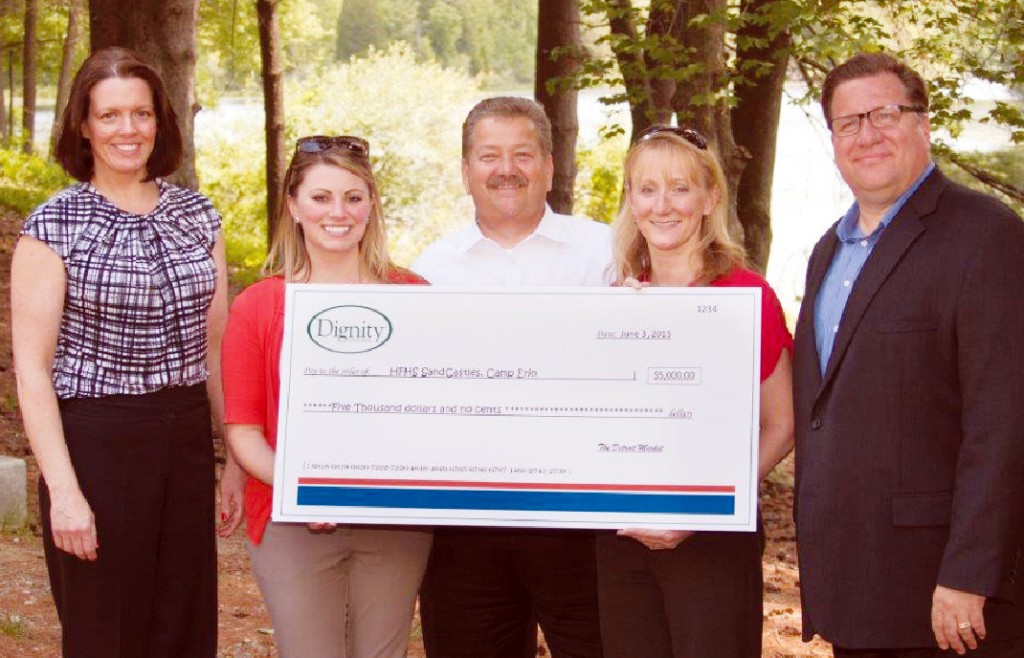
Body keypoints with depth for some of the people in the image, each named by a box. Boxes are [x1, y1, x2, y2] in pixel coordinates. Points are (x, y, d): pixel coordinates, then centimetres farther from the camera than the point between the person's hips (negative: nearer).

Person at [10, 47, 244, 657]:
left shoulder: (197, 215, 8)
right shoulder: (54, 226, -5)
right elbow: (32, 368, -8)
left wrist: (239, 458, 9)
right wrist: (63, 490, -15)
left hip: (187, 443, 4)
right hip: (96, 445, -4)